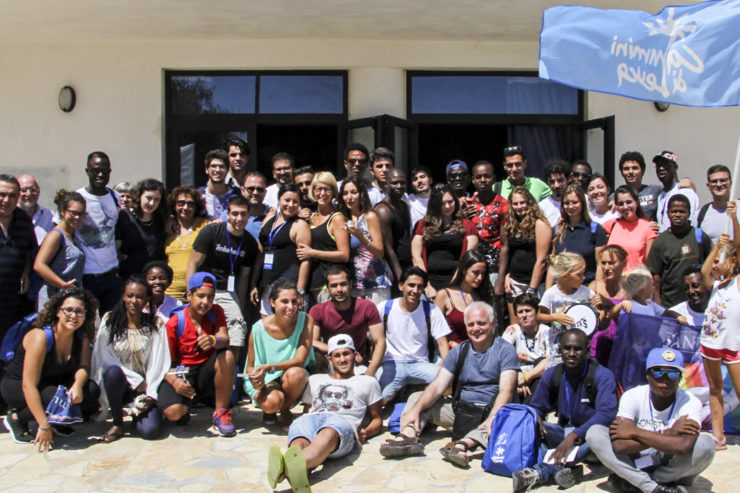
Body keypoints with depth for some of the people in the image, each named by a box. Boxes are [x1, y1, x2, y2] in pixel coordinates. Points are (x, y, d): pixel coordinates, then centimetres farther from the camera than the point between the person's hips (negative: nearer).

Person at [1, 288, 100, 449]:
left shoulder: (82, 337, -8)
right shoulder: (40, 336, -28)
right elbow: (29, 386, -32)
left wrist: (78, 385, -37)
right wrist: (44, 426, -35)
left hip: (53, 383, 6)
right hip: (17, 386, -6)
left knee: (92, 390, -19)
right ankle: (16, 418, -7)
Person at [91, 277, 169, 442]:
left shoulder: (156, 324, -1)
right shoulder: (109, 320, -1)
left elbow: (158, 362, -4)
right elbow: (105, 357, -6)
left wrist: (151, 394, -15)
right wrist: (137, 381, -12)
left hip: (145, 384, 0)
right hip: (119, 382, 0)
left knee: (149, 431, -22)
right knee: (113, 372, -36)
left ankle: (139, 411, 17)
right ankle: (117, 424, -12)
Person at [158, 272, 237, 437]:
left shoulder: (216, 312, 0)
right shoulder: (174, 324, -9)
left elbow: (225, 338, -17)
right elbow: (166, 362, -10)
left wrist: (214, 340, -42)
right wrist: (175, 381, -30)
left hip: (207, 371, 2)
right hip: (182, 372, -2)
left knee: (227, 356, -30)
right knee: (172, 412, -31)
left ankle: (221, 413, -17)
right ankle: (185, 407, 12)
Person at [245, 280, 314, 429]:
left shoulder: (306, 321, -15)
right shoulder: (259, 328, -14)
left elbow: (300, 360, -19)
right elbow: (250, 367, -3)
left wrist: (269, 367, -33)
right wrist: (256, 380, -27)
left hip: (294, 383, 0)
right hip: (266, 382, 0)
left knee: (295, 373, -35)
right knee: (272, 402, -33)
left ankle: (285, 409, -1)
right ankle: (270, 410, 9)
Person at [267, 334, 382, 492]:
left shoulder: (367, 382, 33)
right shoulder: (315, 380, 39)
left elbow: (377, 419, 30)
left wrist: (365, 433, 6)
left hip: (343, 421, -3)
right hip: (311, 418, 3)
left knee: (327, 435, -43)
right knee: (299, 443, -38)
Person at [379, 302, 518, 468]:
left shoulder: (505, 350, -1)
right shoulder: (458, 352, 11)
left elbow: (505, 391, -15)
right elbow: (437, 386, 0)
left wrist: (492, 418, -34)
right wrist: (416, 409, -18)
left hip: (490, 411, -4)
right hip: (458, 409, 5)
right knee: (417, 397, -4)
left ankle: (463, 444, -56)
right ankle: (409, 437, -31)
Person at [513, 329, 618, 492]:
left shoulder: (603, 376, -14)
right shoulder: (551, 375, 0)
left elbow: (607, 413, -27)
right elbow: (537, 407, 8)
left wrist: (573, 436, -39)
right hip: (564, 432, 4)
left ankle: (540, 471, -42)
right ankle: (562, 469, -40)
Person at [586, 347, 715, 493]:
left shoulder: (690, 403, -17)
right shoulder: (632, 397, -14)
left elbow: (684, 446, -37)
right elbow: (619, 446, -27)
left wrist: (634, 432, -28)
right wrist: (668, 433, -29)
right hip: (637, 463, 1)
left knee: (706, 444, -29)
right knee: (595, 433, -20)